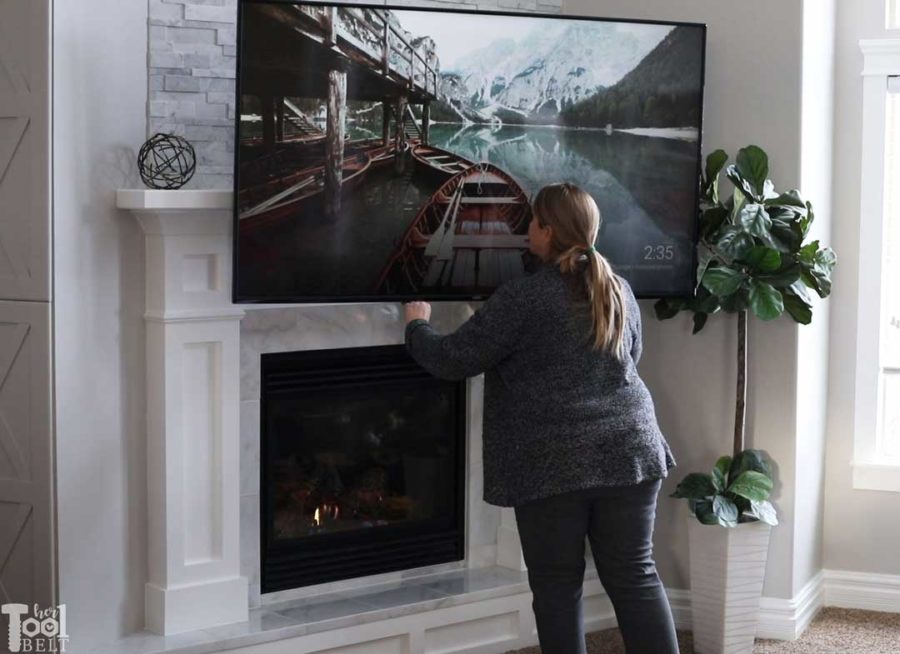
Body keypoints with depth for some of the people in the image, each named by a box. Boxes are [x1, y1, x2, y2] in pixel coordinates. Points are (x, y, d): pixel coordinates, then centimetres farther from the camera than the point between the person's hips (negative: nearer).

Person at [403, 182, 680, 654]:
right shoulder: (619, 290, 10)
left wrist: (417, 326, 14)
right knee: (636, 578, 9)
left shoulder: (522, 297, -10)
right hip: (627, 450, 5)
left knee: (557, 587, 6)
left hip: (553, 462, -5)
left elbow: (453, 360, -5)